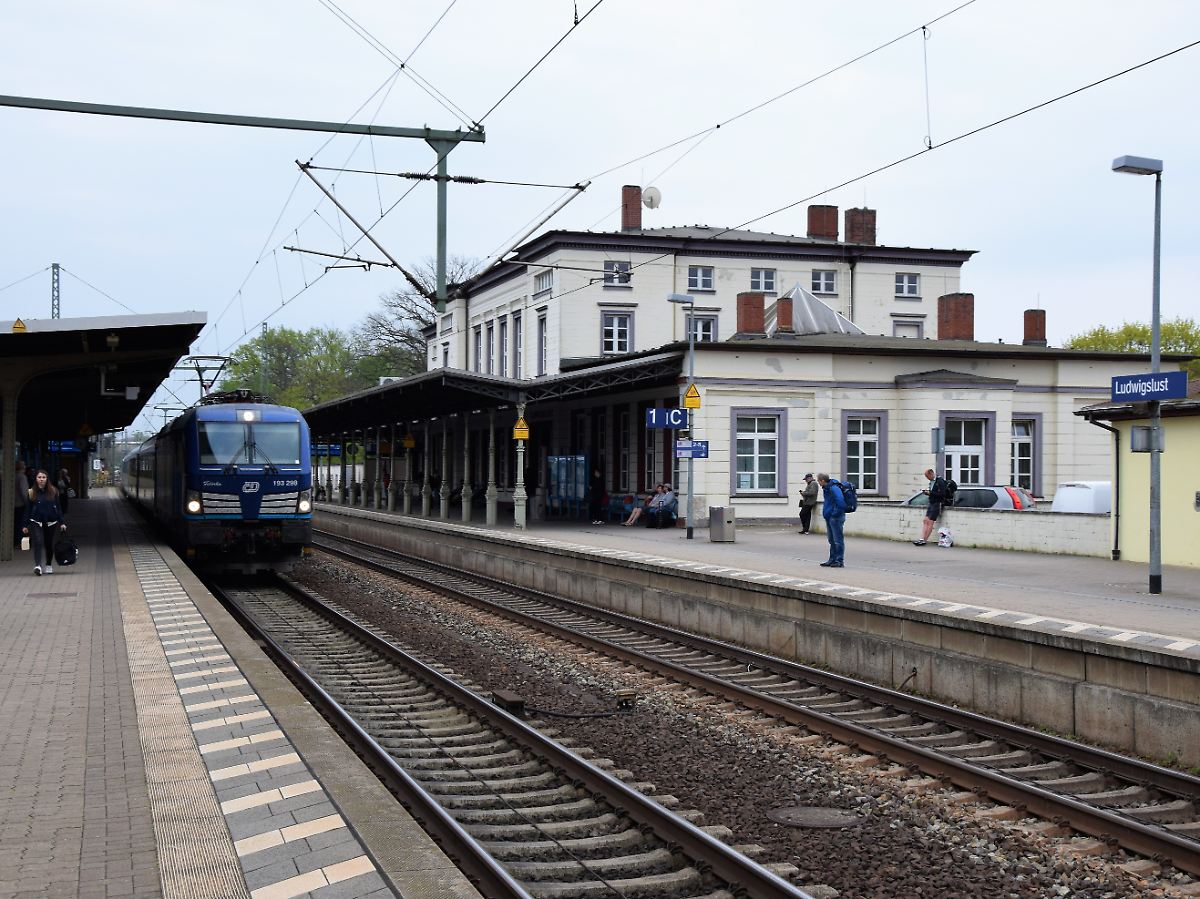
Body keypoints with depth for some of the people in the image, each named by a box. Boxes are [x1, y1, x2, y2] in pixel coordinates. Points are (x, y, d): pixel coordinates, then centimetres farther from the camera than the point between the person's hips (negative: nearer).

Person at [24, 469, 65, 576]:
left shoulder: (53, 491, 4)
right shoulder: (31, 492, 2)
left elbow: (58, 507, 7)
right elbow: (28, 509, 5)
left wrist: (62, 522, 3)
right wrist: (25, 525, 3)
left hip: (51, 522, 2)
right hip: (36, 522, -2)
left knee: (49, 545, 9)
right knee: (38, 543, -18)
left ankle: (49, 566, 27)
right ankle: (37, 566, -27)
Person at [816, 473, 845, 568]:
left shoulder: (833, 488, -21)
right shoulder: (827, 488, 12)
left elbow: (840, 502, -31)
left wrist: (835, 513, -21)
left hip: (836, 518, -11)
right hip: (829, 518, 11)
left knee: (838, 540, -4)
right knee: (832, 540, 16)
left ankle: (840, 561, 0)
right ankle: (832, 560, 24)